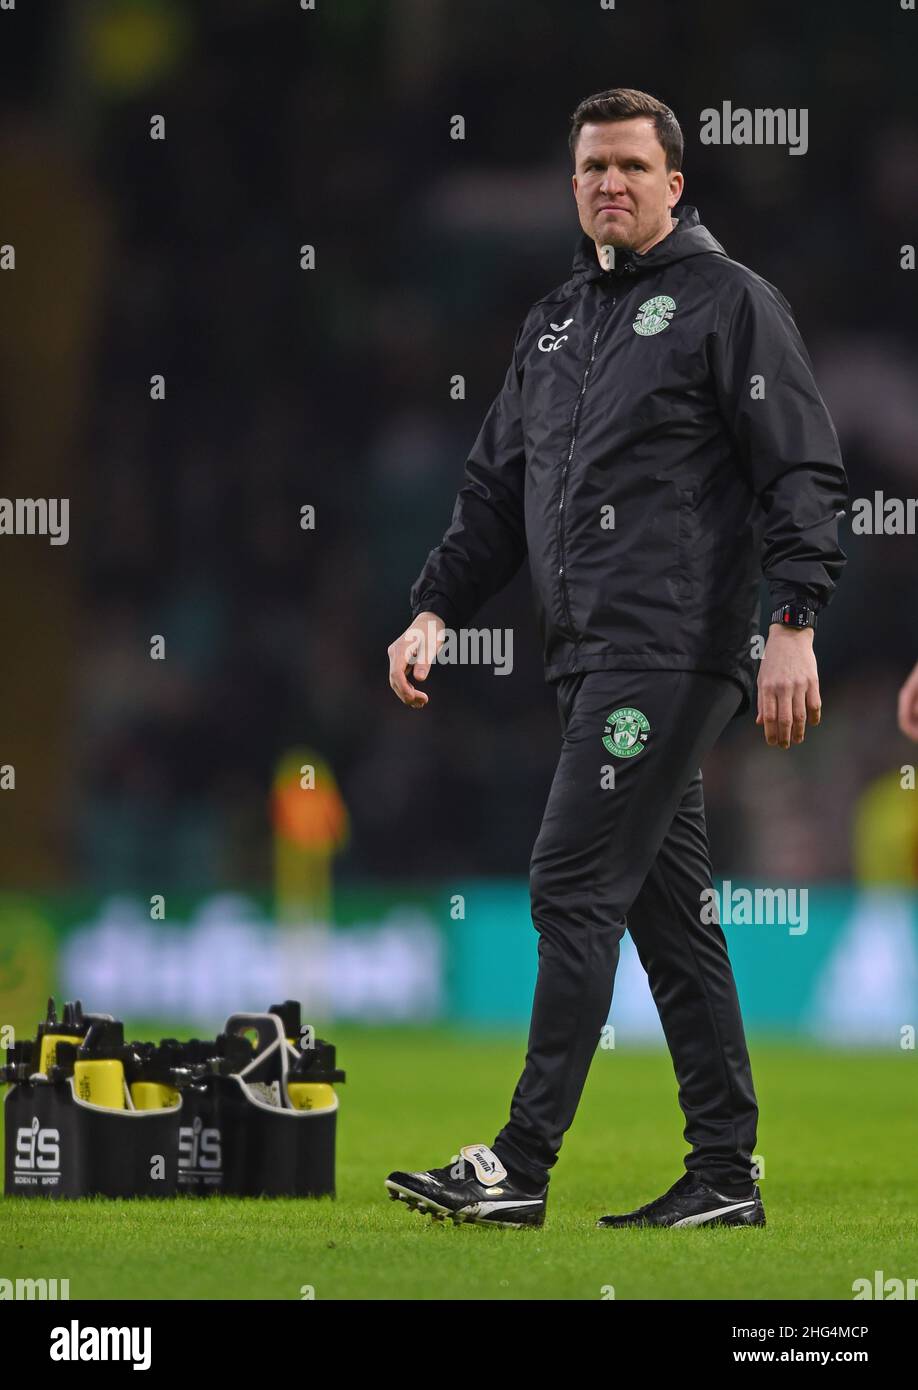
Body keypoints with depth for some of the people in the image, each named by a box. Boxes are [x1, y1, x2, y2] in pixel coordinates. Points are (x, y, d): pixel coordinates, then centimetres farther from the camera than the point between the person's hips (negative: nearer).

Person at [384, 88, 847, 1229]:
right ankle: (726, 1172, 10)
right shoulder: (551, 324, 19)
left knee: (575, 887, -12)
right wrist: (437, 609, 11)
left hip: (673, 651, -8)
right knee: (667, 909, 8)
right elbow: (495, 489, 23)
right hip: (589, 656, 8)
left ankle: (522, 1164, -13)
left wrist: (792, 627, -17)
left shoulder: (728, 301, -3)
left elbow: (804, 475, -8)